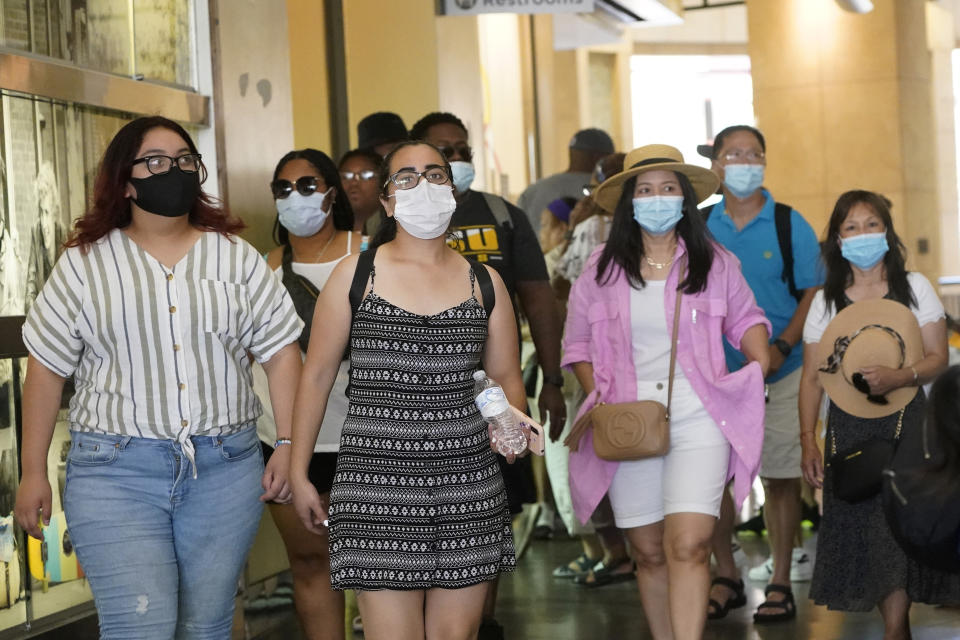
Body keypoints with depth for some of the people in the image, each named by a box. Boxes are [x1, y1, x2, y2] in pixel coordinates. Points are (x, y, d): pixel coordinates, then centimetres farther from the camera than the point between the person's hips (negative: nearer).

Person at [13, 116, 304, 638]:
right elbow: (47, 370, 6)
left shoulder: (237, 257, 9)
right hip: (116, 471, -2)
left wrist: (288, 447, -1)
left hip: (225, 471, 2)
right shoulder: (83, 265, 5)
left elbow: (280, 353, 8)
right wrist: (32, 472, 3)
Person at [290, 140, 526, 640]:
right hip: (378, 481, -3)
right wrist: (298, 473, 5)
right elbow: (317, 373, 7)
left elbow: (507, 377, 17)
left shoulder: (484, 282, 9)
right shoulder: (355, 275, 3)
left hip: (468, 483, 3)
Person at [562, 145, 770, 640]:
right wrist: (598, 397, 0)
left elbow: (744, 319, 20)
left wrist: (759, 363, 1)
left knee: (688, 546, -16)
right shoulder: (601, 269, 7)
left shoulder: (715, 263, 6)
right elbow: (578, 343, 13)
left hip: (698, 417, -2)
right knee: (649, 552, 7)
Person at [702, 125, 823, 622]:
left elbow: (813, 295, -3)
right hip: (714, 374, 2)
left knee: (779, 478, 1)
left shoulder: (790, 225, -1)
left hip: (780, 373, -2)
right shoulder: (699, 227, 6)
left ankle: (780, 581, 12)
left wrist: (781, 348, -16)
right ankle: (726, 577, 16)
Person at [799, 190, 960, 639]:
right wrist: (808, 441, -2)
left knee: (896, 529, -10)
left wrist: (897, 377, -19)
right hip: (848, 428, 2)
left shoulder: (914, 287, 5)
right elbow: (812, 376, 6)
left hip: (905, 421, -2)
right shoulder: (826, 301, 8)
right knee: (860, 529, -2)